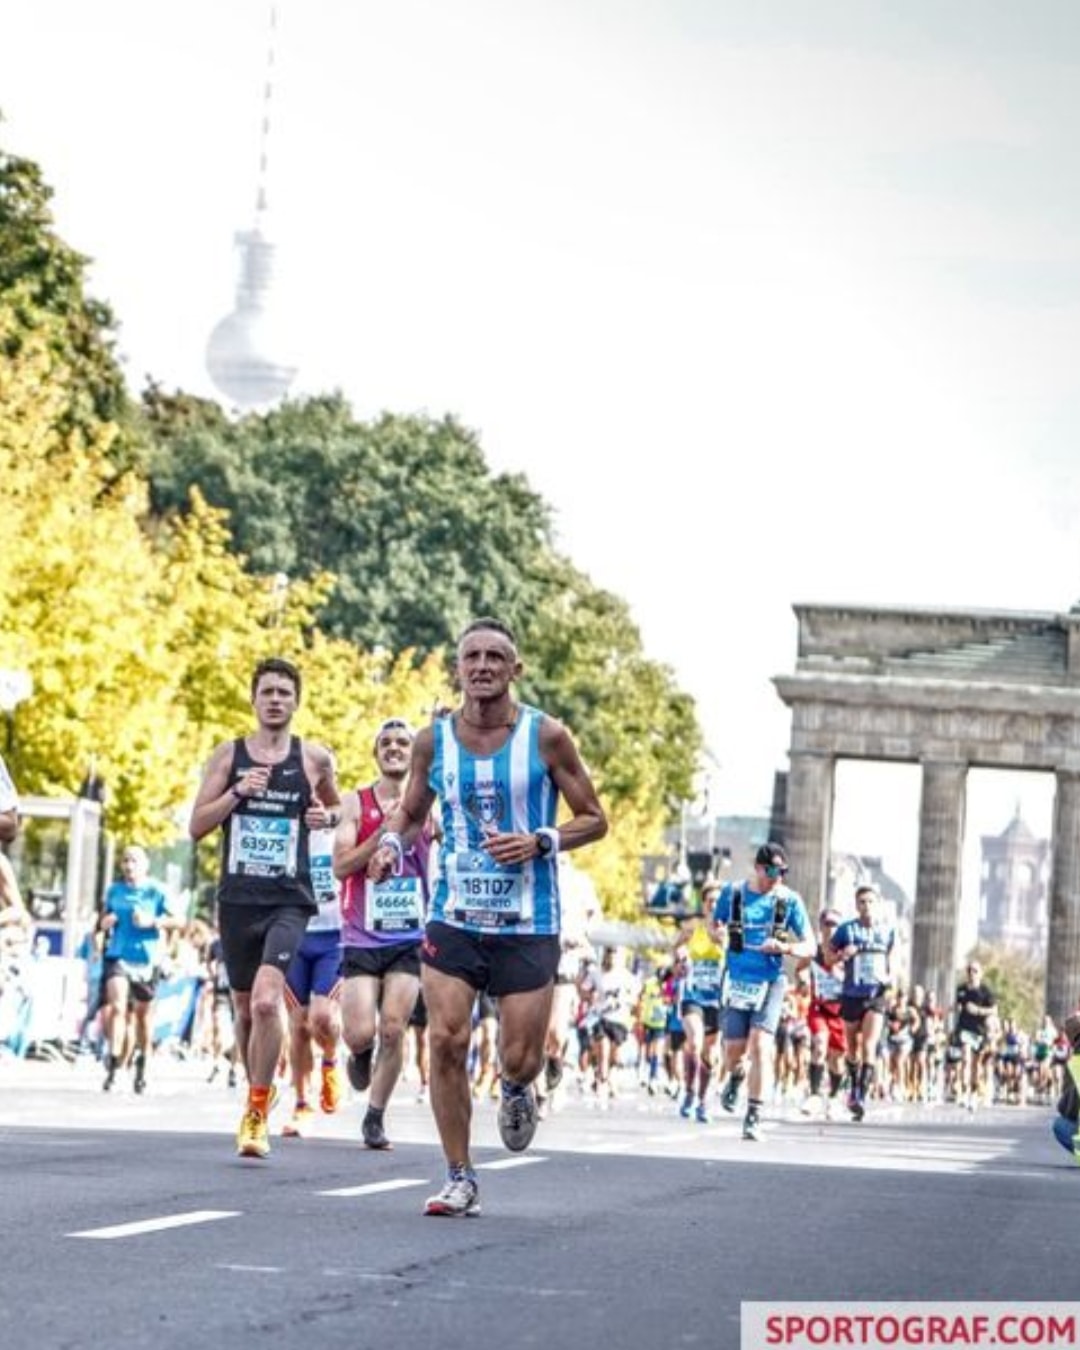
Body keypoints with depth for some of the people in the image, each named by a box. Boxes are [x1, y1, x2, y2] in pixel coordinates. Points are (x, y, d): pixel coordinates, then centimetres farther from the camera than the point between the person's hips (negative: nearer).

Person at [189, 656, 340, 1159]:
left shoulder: (314, 758, 3)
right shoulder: (228, 755, 5)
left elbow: (337, 806, 21)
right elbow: (197, 826, 2)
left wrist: (328, 817, -2)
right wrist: (237, 792, -13)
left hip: (288, 901, -3)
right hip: (237, 898, 3)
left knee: (266, 1002, -21)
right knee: (245, 1009, 13)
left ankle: (256, 1112, -13)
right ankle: (258, 1091, 36)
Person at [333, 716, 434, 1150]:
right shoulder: (355, 803, 1)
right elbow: (341, 866, -8)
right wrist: (385, 831, -16)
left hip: (410, 938, 1)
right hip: (361, 937, -1)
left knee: (393, 1031, -7)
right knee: (360, 1033, -10)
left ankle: (376, 1116, 7)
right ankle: (360, 1055, 27)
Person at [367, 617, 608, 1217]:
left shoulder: (547, 737, -5)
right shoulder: (433, 740, 2)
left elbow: (593, 820, 1)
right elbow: (411, 812, 18)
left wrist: (541, 842, -17)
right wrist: (391, 841, -5)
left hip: (528, 925, -2)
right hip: (453, 919, 2)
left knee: (519, 1058, -3)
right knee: (446, 1042, -10)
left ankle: (516, 1090, 37)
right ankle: (459, 1179, 3)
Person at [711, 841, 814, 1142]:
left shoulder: (789, 900, -2)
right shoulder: (733, 893, 2)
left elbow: (809, 947, 1)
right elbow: (714, 927, 16)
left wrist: (784, 947, -20)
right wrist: (717, 933, -9)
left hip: (770, 982, -1)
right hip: (737, 979, 1)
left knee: (760, 1046, -14)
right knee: (734, 1047, 1)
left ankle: (754, 1116, -10)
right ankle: (735, 1078, 38)